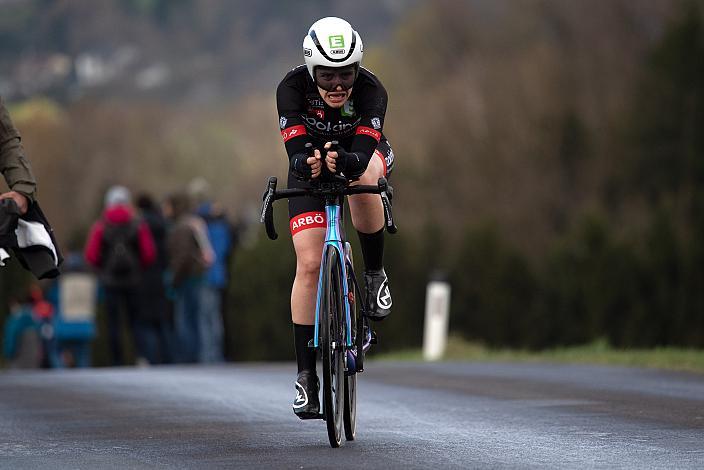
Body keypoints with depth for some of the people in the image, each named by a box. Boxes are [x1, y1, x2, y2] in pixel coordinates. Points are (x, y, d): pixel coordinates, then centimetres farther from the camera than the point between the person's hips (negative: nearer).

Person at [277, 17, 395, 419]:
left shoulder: (371, 91, -32)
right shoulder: (293, 88, -30)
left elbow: (363, 152, -42)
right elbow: (296, 150, -37)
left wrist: (343, 160, -64)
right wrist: (307, 162, -60)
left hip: (362, 154, 0)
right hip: (311, 166, 1)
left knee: (364, 180, -39)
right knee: (309, 265, -11)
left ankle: (375, 273, -14)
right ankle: (306, 374, -5)